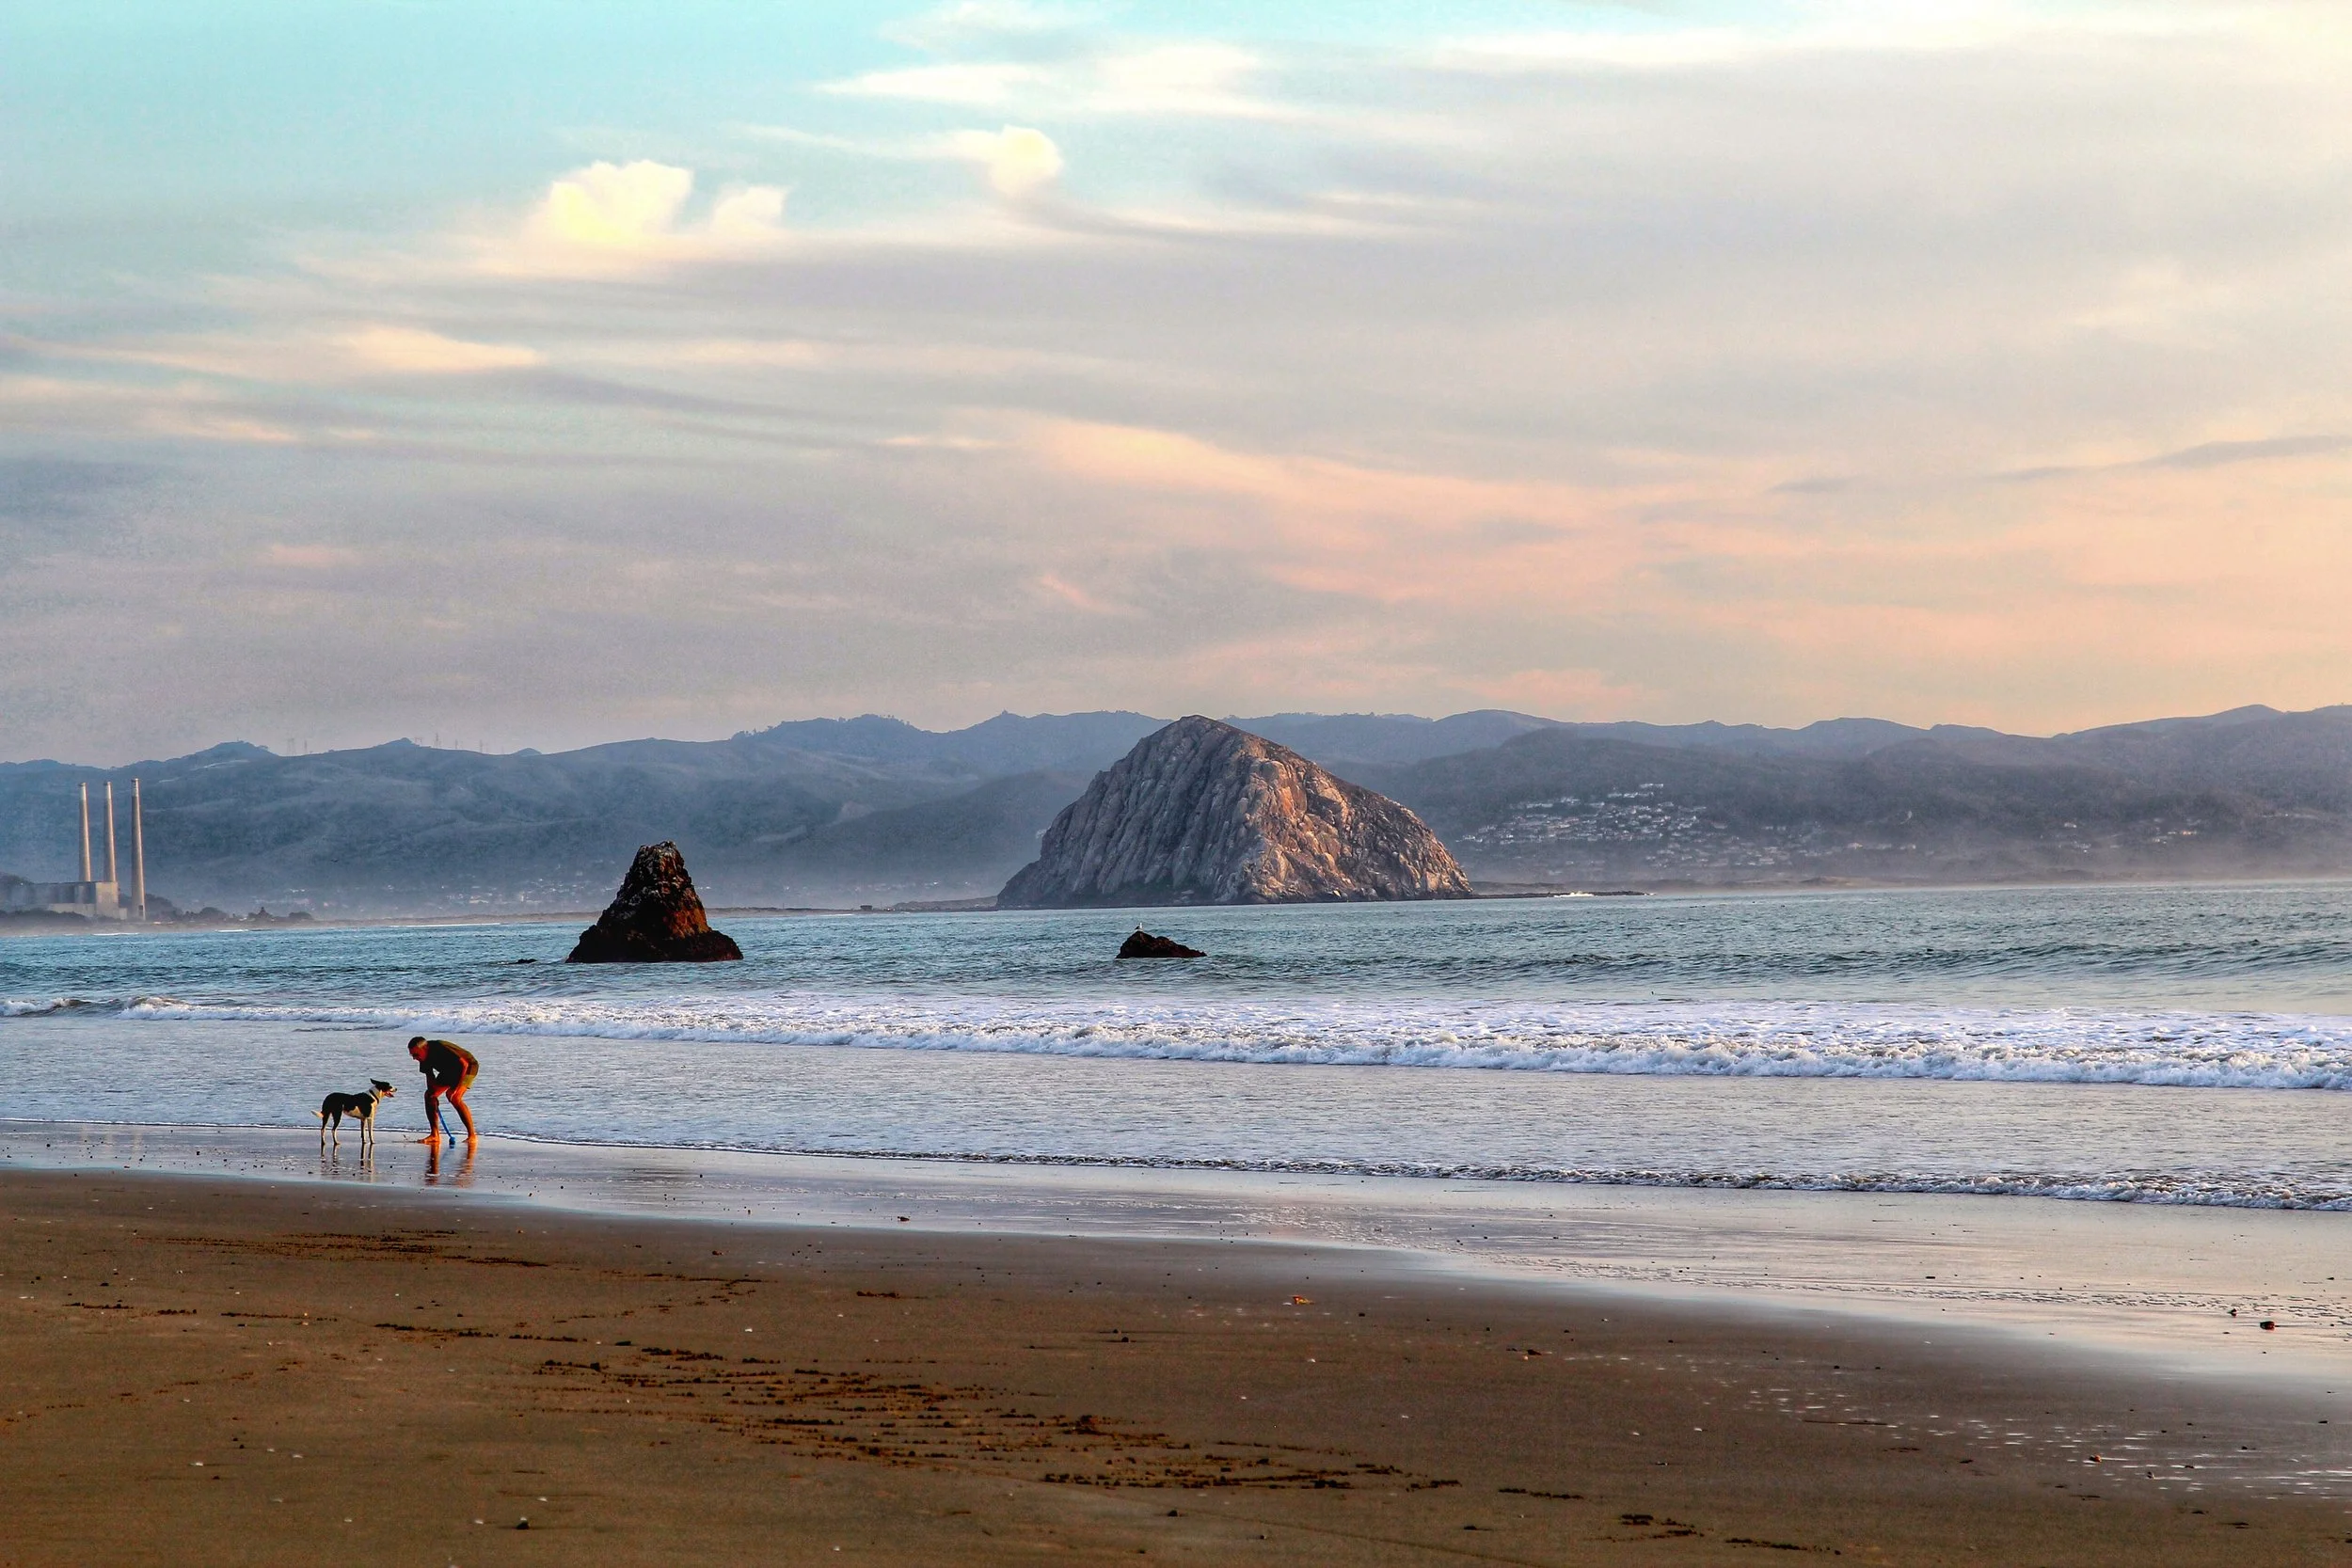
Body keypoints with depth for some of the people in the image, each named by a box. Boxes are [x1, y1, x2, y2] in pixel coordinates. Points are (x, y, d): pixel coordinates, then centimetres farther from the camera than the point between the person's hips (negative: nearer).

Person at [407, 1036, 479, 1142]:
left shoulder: (441, 1049, -35)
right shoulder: (425, 1056, -10)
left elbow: (464, 1064, -34)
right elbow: (429, 1075, 4)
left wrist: (454, 1088, -33)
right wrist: (432, 1093, -9)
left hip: (468, 1067, -9)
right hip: (449, 1070, 9)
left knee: (455, 1098, -28)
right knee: (429, 1095, -4)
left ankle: (472, 1135, -20)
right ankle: (435, 1135, 1)